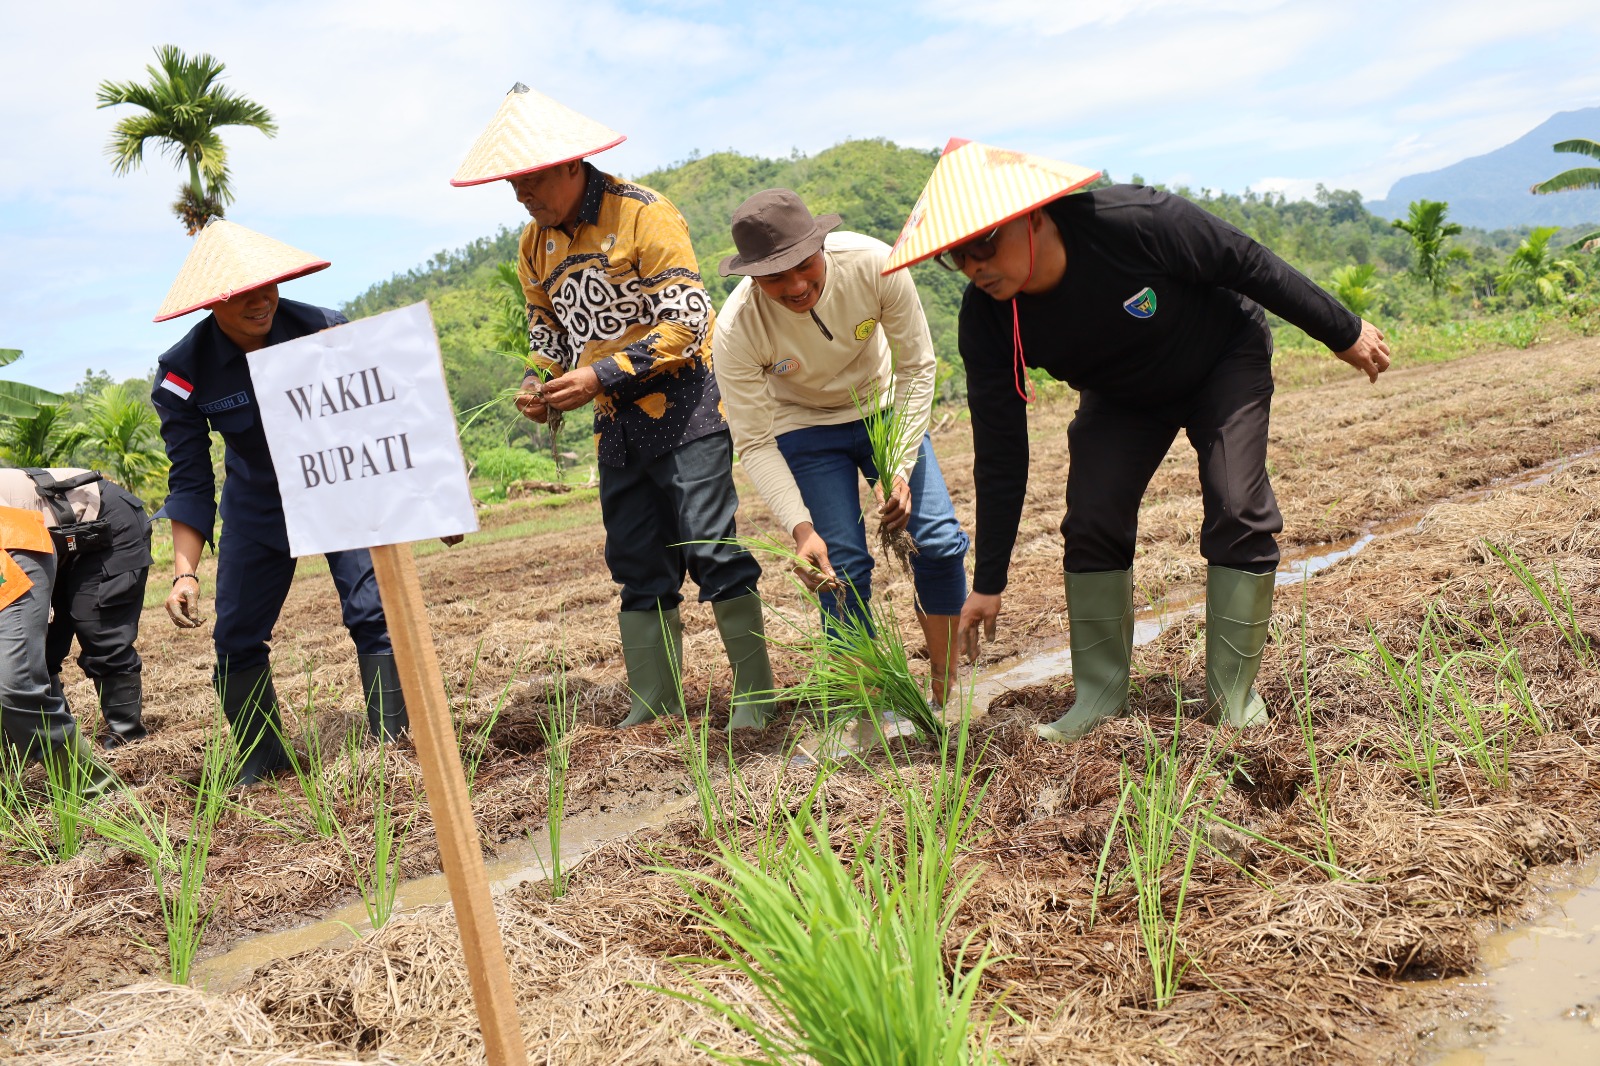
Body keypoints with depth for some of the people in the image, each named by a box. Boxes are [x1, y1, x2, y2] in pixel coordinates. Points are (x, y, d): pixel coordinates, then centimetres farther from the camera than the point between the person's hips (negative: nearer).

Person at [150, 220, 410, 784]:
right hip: (257, 509, 2)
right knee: (236, 638, 3)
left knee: (375, 612, -14)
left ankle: (391, 742, -2)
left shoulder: (323, 330, -20)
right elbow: (190, 482, -10)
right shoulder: (184, 372, -16)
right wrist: (185, 572, -18)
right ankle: (260, 759, 23)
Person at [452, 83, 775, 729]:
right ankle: (655, 704, 15)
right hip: (616, 427, 7)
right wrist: (540, 386, -1)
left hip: (682, 411, -7)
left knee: (710, 550, -9)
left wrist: (601, 375, -21)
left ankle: (755, 693, 1)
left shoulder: (643, 214, -10)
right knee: (638, 566, 8)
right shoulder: (535, 247, 12)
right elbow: (549, 334, 22)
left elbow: (685, 322, -15)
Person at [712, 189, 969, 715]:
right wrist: (800, 527, -32)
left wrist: (901, 467, -22)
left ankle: (948, 691, 7)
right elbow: (755, 444, -22)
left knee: (939, 542, -9)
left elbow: (917, 366, -17)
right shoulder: (736, 331, -31)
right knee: (843, 567, -13)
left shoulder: (874, 264, -30)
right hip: (804, 429, -1)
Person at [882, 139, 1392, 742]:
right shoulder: (986, 320, -27)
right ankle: (1100, 695, 3)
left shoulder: (1132, 222, -39)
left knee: (1237, 510, -16)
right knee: (1091, 520, -11)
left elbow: (1248, 264, -23)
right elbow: (1000, 456, -20)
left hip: (1225, 361, -3)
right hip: (1122, 397, 3)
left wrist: (1342, 332, -10)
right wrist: (988, 583, -17)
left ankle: (1234, 697, -4)